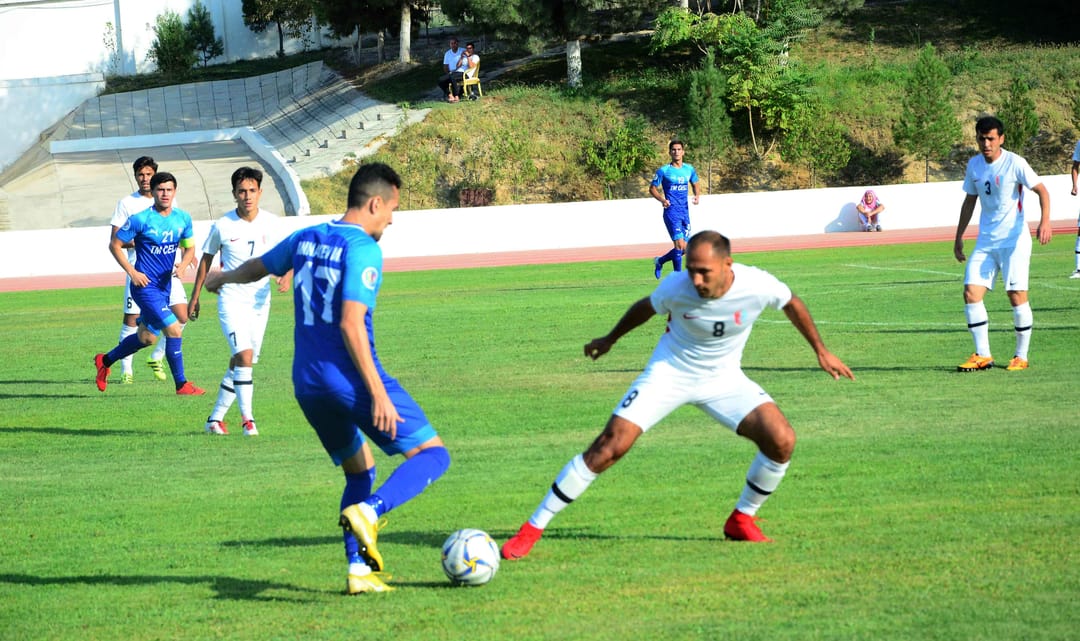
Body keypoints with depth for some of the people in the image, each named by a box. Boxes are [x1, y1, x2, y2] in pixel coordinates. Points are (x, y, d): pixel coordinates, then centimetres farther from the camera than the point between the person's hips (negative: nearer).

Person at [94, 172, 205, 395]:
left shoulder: (183, 218, 3)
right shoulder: (140, 219, -13)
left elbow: (190, 247, 16)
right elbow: (115, 245, -5)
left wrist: (183, 265, -6)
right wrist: (132, 272, -13)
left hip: (165, 286, 7)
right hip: (146, 286, -7)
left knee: (146, 337, 16)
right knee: (174, 329, -15)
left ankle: (105, 360, 38)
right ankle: (181, 384, -4)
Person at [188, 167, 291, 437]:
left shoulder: (271, 222, -2)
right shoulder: (222, 226, -7)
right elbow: (207, 258, 7)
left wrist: (286, 275, -11)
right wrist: (195, 296, 10)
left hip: (260, 301, 4)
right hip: (231, 300, -4)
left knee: (238, 364, 9)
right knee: (244, 356, -21)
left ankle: (215, 418, 22)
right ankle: (247, 419, -15)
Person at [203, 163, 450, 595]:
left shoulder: (306, 238, 11)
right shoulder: (363, 249, -12)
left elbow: (257, 267, 31)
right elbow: (351, 324, -21)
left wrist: (223, 279, 54)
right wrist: (379, 394, -22)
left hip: (307, 382, 8)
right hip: (351, 377, -8)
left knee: (359, 471, 21)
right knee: (432, 455, -3)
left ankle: (358, 570, 9)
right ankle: (368, 512, -26)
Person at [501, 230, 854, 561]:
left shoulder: (758, 286, -24)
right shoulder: (675, 287, -24)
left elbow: (792, 304, 0)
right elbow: (646, 307, 0)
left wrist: (821, 351, 10)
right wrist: (610, 339, 16)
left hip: (723, 379, 2)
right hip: (670, 371, -2)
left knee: (781, 441, -16)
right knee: (610, 446, -16)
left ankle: (742, 520, 9)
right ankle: (532, 529, -10)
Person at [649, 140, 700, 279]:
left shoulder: (689, 169, 9)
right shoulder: (664, 171, -4)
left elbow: (695, 184, 24)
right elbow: (652, 189, 3)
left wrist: (696, 195, 2)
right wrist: (662, 199, -16)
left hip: (685, 212, 5)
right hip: (671, 212, -5)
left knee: (683, 249, 6)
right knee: (679, 245, -15)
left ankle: (660, 261, 31)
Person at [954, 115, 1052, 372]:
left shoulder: (1014, 163, -10)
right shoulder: (974, 165, 7)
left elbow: (1042, 191, -9)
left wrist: (1045, 221, -25)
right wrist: (959, 236, 19)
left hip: (1014, 239, -5)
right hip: (986, 240, 5)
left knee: (1017, 295, -7)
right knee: (971, 293, -6)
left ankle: (1021, 356, 6)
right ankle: (982, 356, 1)